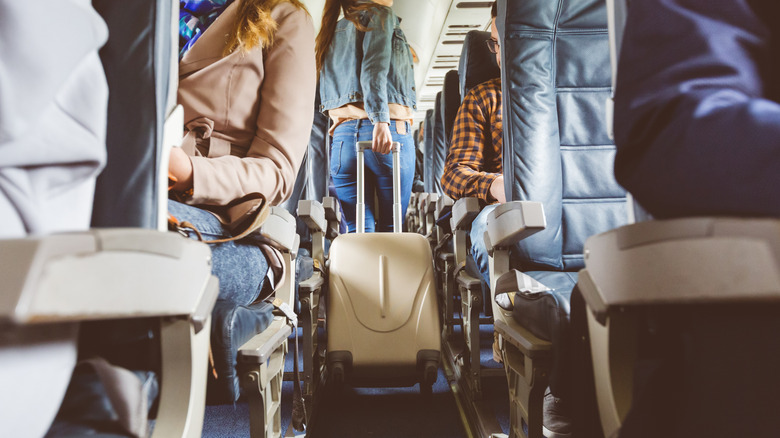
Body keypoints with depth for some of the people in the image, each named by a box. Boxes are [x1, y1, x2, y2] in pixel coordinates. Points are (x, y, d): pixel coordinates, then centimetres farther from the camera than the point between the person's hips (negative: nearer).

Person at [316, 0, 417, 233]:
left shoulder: (331, 33, 26)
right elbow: (374, 68, -12)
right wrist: (381, 120, -22)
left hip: (343, 134, 6)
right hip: (390, 131, -5)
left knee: (357, 229, 1)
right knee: (392, 228, -2)